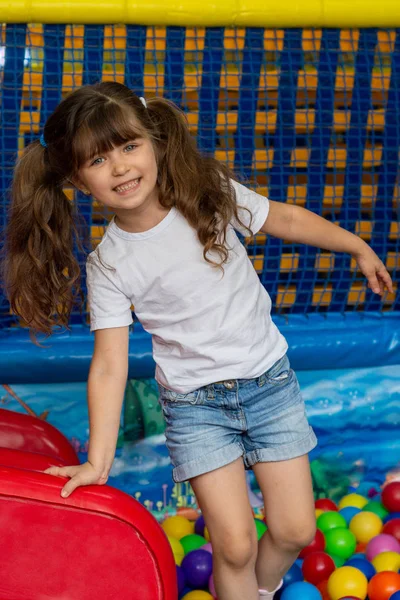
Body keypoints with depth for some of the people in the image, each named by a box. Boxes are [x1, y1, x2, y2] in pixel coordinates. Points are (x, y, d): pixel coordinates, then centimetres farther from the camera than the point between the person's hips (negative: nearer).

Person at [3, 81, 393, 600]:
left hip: (269, 380, 2)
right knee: (235, 545, -9)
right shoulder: (108, 266, -13)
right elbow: (110, 364, -14)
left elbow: (283, 218, 8)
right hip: (196, 403, -2)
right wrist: (98, 461, -19)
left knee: (295, 530, 5)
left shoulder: (211, 192, -9)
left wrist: (358, 248, 15)